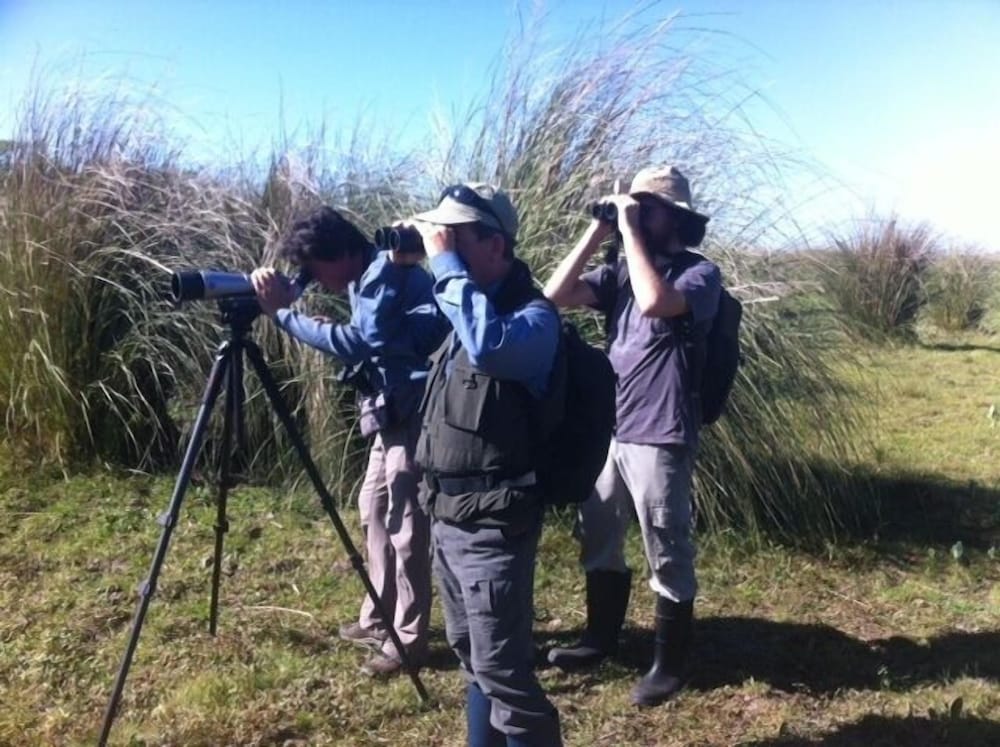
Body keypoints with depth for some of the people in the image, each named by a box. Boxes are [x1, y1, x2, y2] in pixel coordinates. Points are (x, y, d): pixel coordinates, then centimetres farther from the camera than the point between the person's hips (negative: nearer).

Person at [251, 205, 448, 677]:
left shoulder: (386, 273, -17)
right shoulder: (370, 278, 14)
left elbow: (355, 344, -28)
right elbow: (363, 346, 15)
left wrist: (284, 313, -23)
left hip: (416, 413, -11)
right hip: (394, 412, 11)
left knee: (404, 525, -5)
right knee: (374, 509, 17)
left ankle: (408, 640, 8)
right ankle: (378, 619, 30)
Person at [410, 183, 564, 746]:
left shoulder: (533, 314, -16)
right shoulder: (465, 301, 10)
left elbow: (488, 345, -39)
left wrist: (446, 263, -29)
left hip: (492, 524, -9)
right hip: (447, 515, 9)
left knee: (501, 668, -2)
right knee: (473, 657, 21)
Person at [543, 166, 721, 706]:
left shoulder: (699, 273, -8)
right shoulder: (621, 271, 10)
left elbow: (655, 303, -30)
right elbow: (556, 294, -2)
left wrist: (630, 231, -20)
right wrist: (598, 229, -4)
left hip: (659, 440, -7)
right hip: (607, 431, 7)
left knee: (667, 557, 6)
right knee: (597, 541, 19)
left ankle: (669, 663, 23)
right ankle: (600, 637, 38)